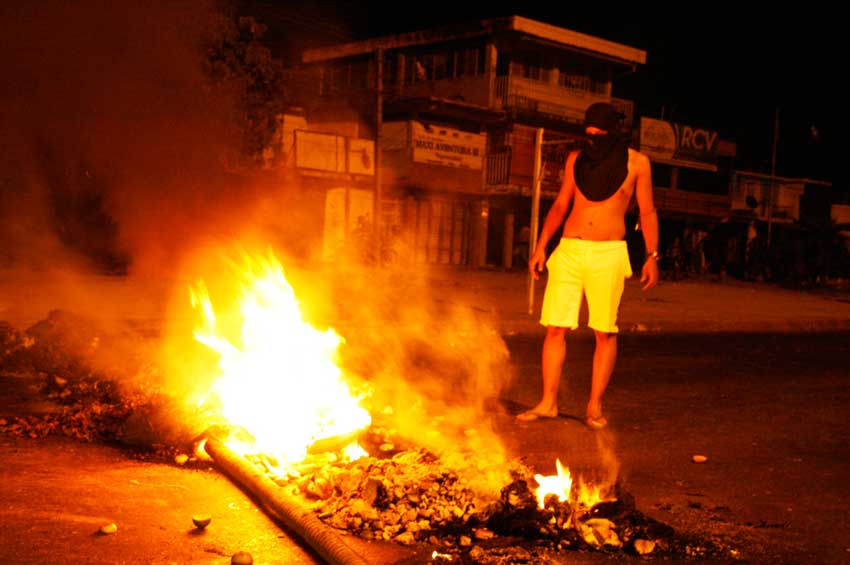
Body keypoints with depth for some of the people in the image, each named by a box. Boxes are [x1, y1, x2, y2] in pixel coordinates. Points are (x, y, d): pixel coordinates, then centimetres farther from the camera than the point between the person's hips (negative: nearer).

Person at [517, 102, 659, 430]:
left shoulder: (636, 163, 3)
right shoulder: (576, 159, 10)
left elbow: (647, 212, 7)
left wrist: (652, 256, -2)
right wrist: (541, 246, 8)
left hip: (608, 254, -2)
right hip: (569, 250, 2)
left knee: (605, 332, -1)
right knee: (555, 328, -1)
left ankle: (595, 406, 9)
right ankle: (548, 403, 8)